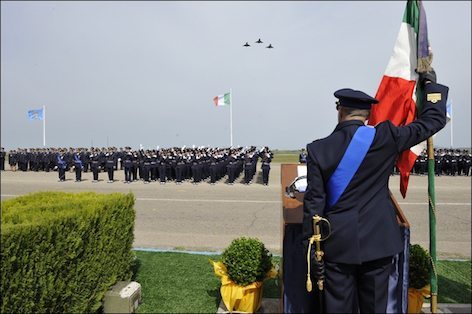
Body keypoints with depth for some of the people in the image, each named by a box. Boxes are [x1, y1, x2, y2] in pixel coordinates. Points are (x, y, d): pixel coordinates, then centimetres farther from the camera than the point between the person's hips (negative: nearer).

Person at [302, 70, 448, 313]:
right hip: (377, 241, 1)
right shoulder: (385, 138, -7)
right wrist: (430, 83, 22)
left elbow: (313, 203, -7)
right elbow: (433, 119, 6)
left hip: (338, 244, 0)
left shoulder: (318, 150, -8)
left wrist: (311, 248, 1)